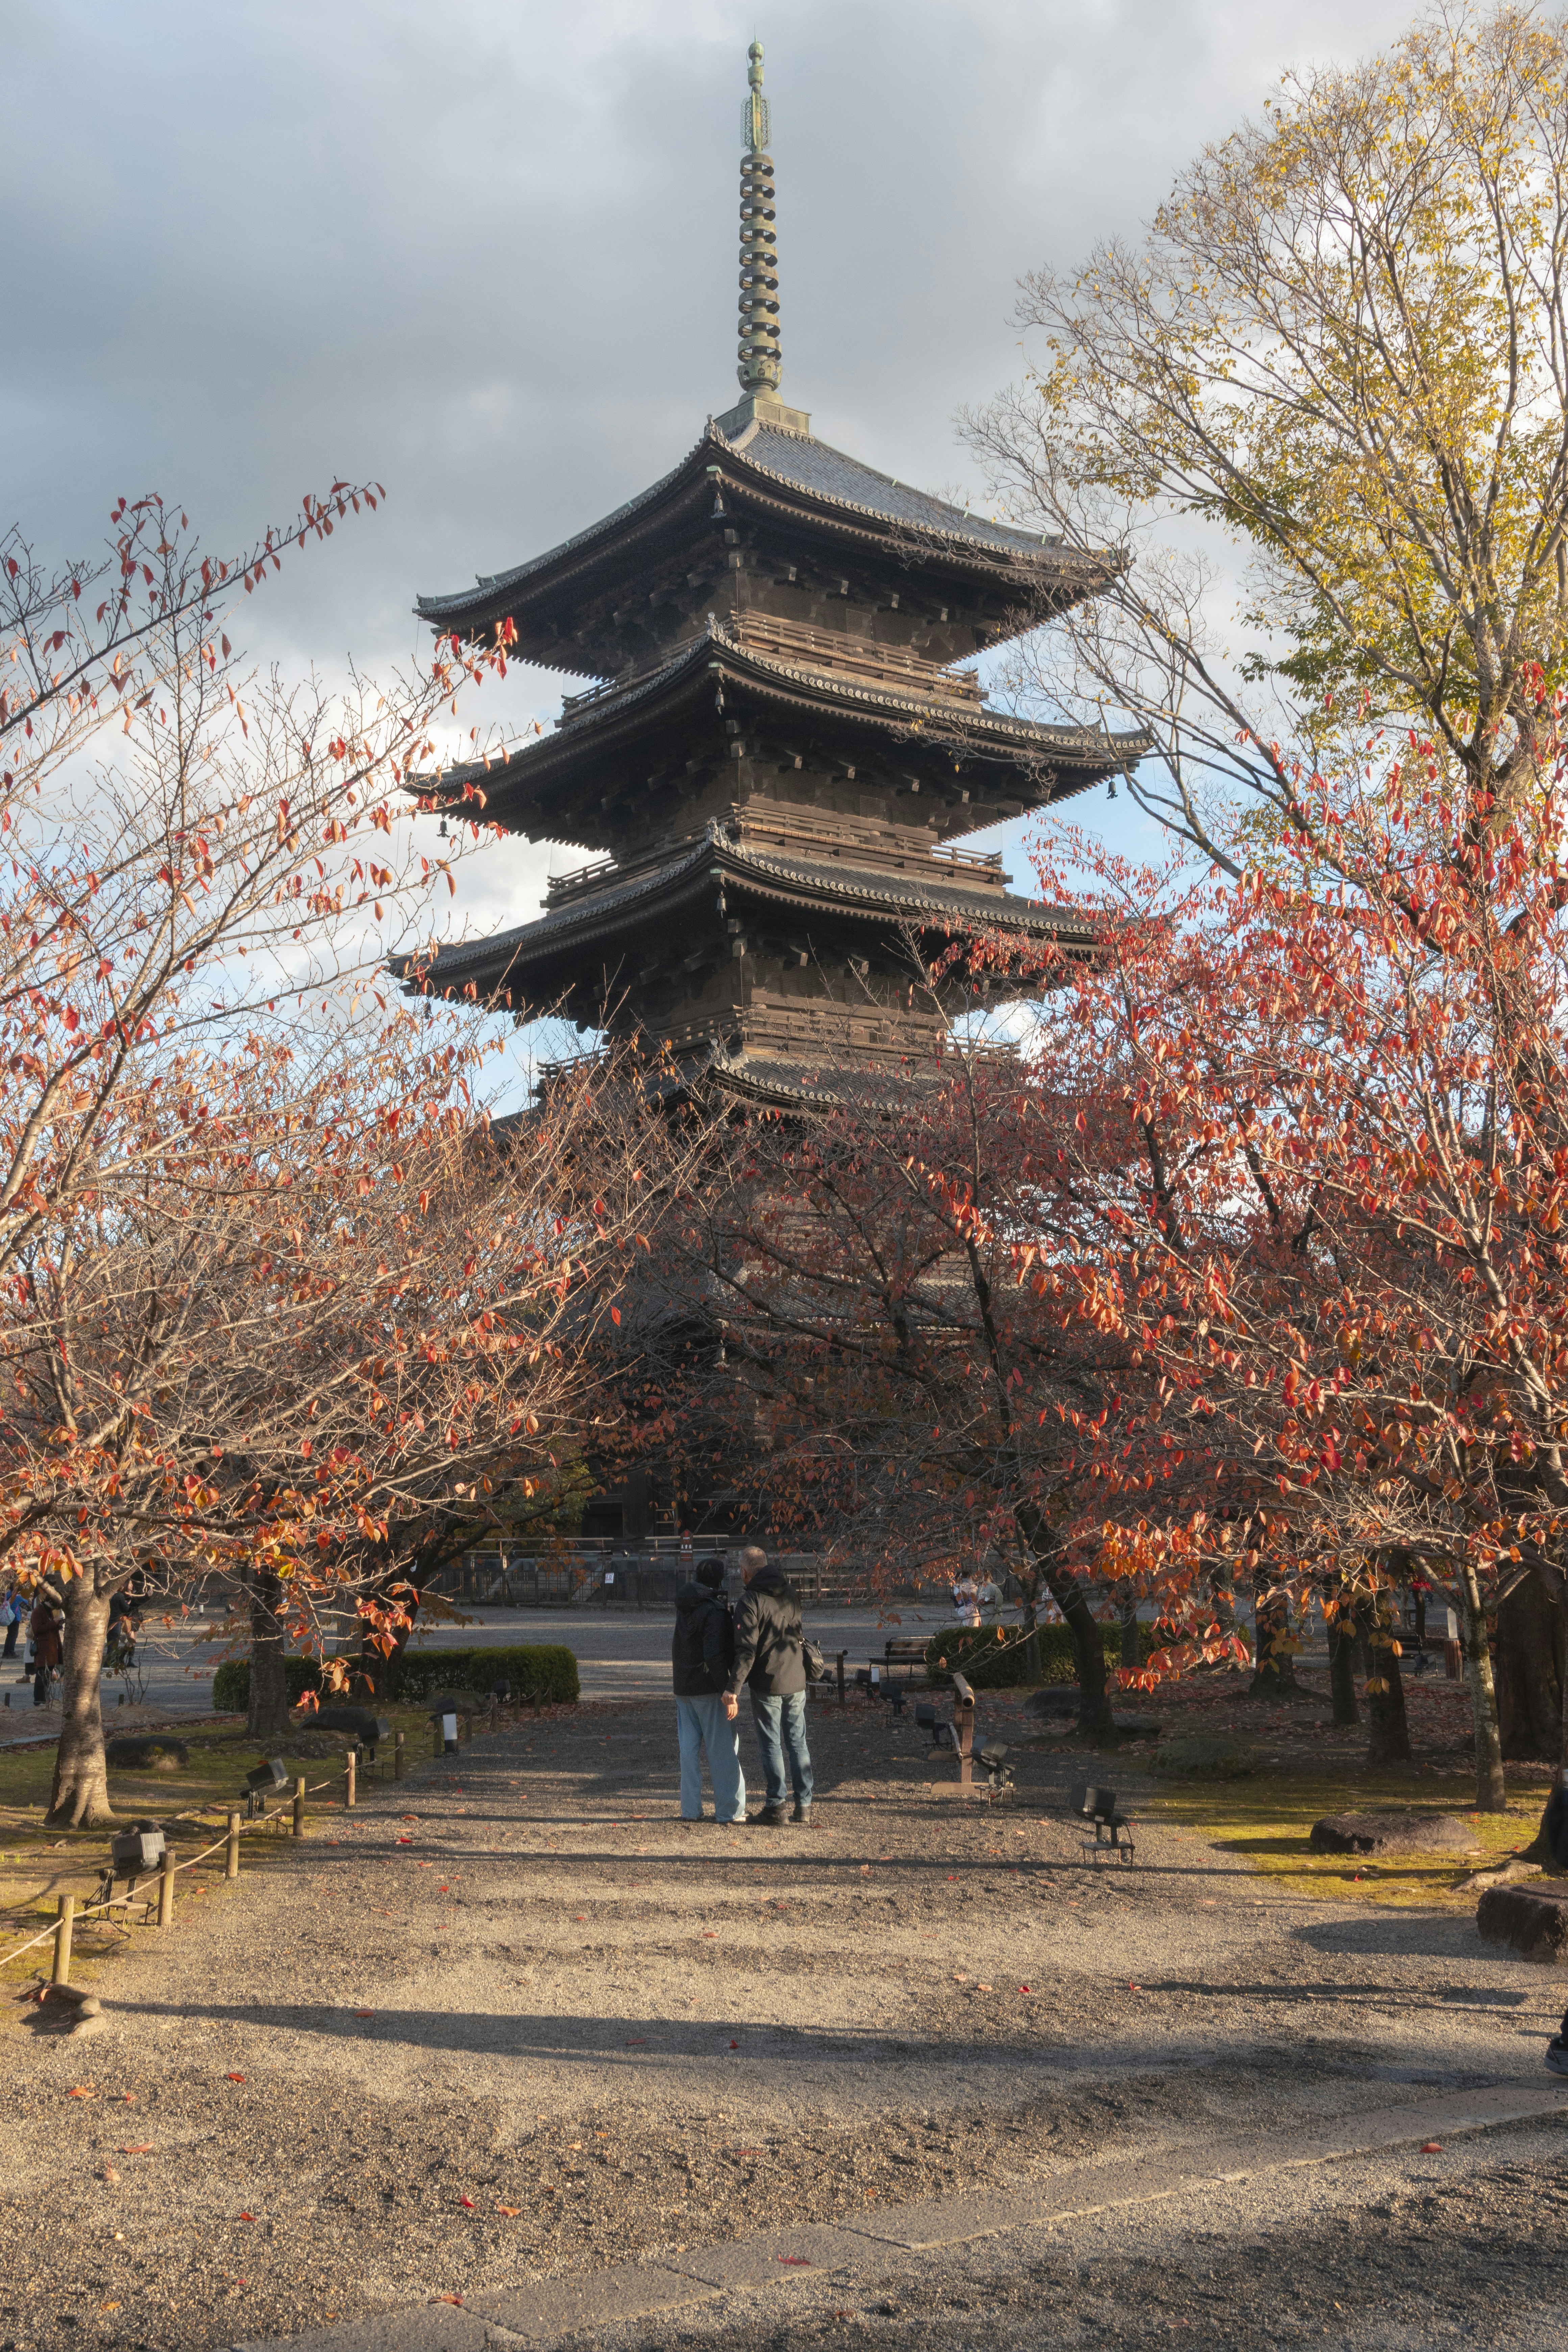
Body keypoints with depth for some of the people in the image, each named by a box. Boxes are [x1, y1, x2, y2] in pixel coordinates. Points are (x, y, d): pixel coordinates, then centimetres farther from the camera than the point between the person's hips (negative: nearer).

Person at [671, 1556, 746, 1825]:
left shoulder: (684, 1607, 7)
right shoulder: (715, 1611, -17)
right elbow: (714, 1655, -24)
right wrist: (727, 1689, -22)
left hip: (683, 1689, 7)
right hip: (709, 1690, -7)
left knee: (689, 1748, 10)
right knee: (723, 1749, 0)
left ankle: (690, 1809, 12)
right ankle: (729, 1810, 3)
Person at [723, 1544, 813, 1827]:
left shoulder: (751, 1603, -15)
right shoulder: (791, 1594, 7)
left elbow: (746, 1651, -20)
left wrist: (733, 1690, -19)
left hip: (767, 1685, -5)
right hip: (797, 1681, 6)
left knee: (771, 1746, 4)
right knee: (798, 1743, 11)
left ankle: (776, 1808, 7)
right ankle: (804, 1807, 14)